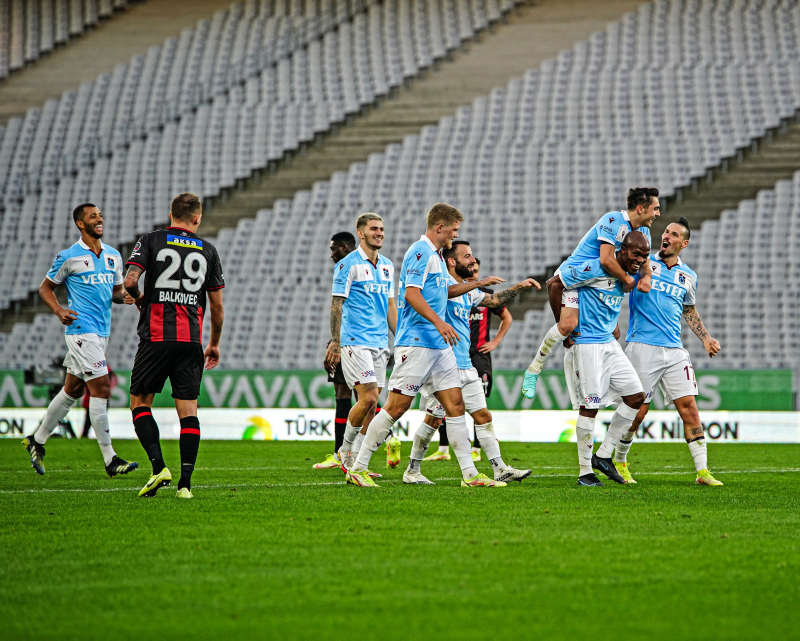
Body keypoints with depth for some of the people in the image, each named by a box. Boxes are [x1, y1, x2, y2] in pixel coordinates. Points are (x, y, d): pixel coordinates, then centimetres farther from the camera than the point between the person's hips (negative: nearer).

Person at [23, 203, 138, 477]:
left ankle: (37, 441, 30)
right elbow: (45, 288, 3)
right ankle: (110, 459, -11)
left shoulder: (113, 256, 13)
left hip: (102, 331, 7)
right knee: (101, 389, -13)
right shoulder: (69, 257, -5)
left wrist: (124, 297, -2)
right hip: (81, 329, -7)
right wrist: (59, 311, -14)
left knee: (72, 389, 15)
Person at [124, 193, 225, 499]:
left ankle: (158, 465, -9)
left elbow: (129, 281, -10)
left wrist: (139, 298, 14)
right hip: (191, 340, 2)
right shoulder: (207, 250, 10)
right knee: (188, 408, 3)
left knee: (140, 402, 9)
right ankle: (185, 482, -4)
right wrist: (215, 344, 24)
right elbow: (217, 305, 12)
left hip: (156, 336, -2)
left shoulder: (151, 241, 3)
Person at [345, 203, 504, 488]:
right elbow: (411, 293, -22)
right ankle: (358, 468, -3)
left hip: (439, 345, 10)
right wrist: (439, 322, -31)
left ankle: (469, 474, 5)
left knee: (455, 404, 5)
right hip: (416, 343, -10)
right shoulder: (420, 252, -11)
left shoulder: (435, 255, 20)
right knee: (397, 406, -9)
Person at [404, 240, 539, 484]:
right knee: (434, 418, -4)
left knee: (483, 416, 4)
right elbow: (447, 291, -33)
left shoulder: (469, 289, 18)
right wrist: (479, 283, -37)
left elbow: (494, 301, 33)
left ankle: (500, 469, 4)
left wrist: (519, 287, 23)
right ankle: (412, 471, 8)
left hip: (465, 365, 8)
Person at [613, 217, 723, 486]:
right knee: (637, 410, -2)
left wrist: (706, 339, 19)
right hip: (643, 349, -3)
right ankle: (619, 461, 20)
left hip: (674, 350, 4)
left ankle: (702, 471, -5)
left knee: (689, 406, -5)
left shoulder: (688, 276, 14)